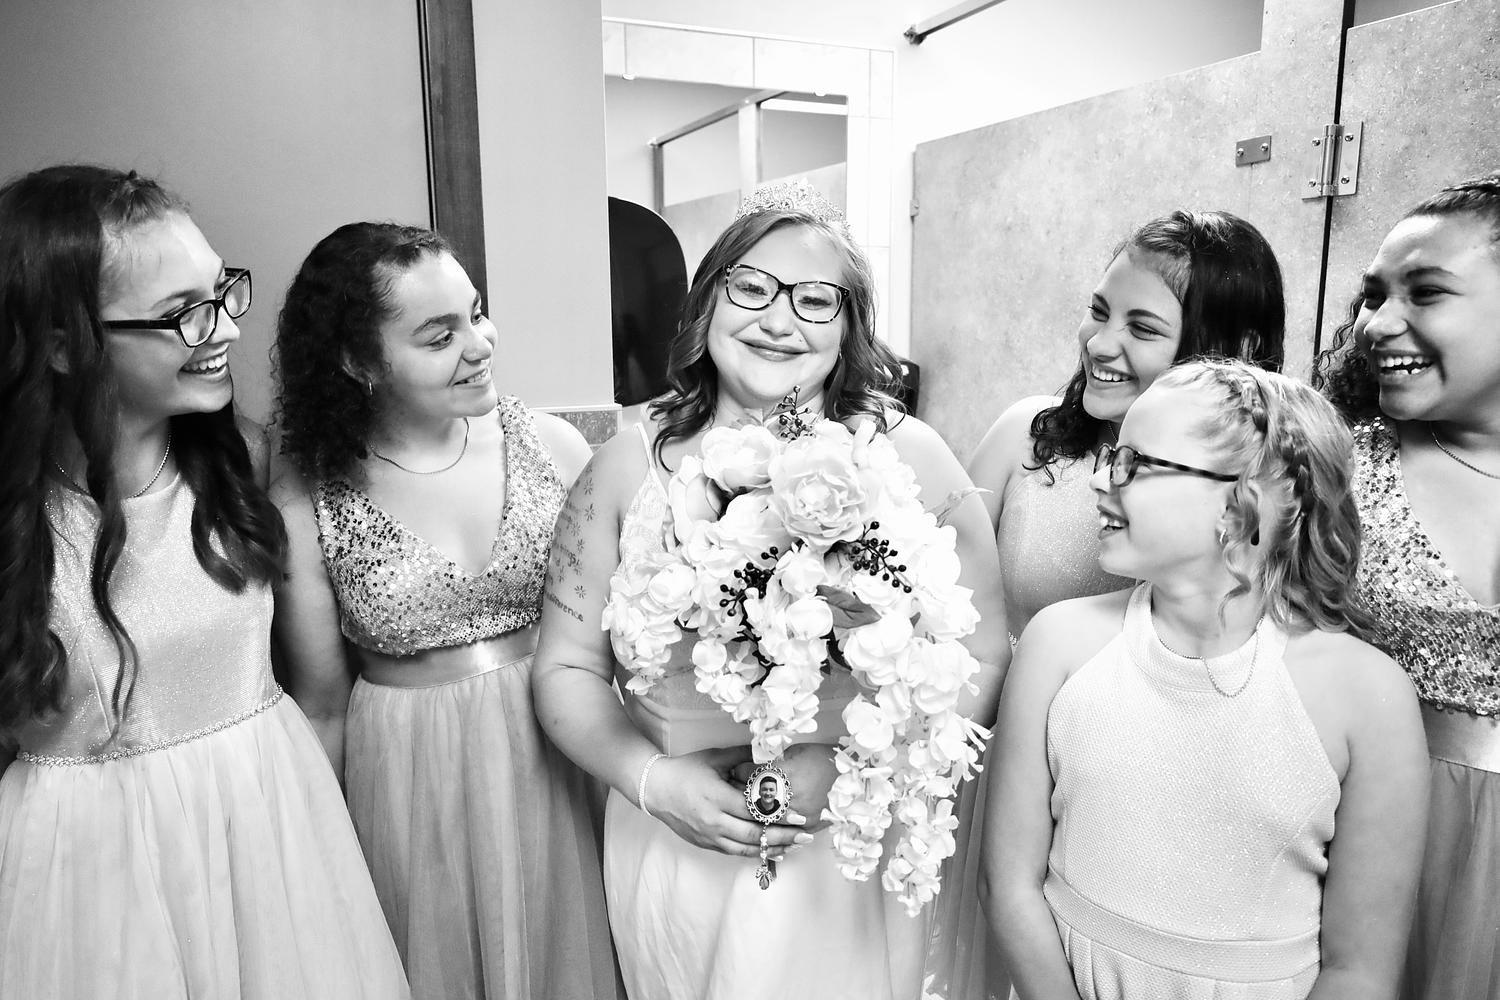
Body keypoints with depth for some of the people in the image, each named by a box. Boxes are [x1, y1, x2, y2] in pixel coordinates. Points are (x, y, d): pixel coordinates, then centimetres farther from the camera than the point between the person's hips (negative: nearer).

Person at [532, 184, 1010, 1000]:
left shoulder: (906, 457, -7)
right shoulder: (629, 464, -4)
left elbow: (981, 657, -6)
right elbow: (568, 669, -1)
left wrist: (851, 767, -18)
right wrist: (653, 781, -16)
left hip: (847, 857, -1)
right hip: (671, 854, 2)